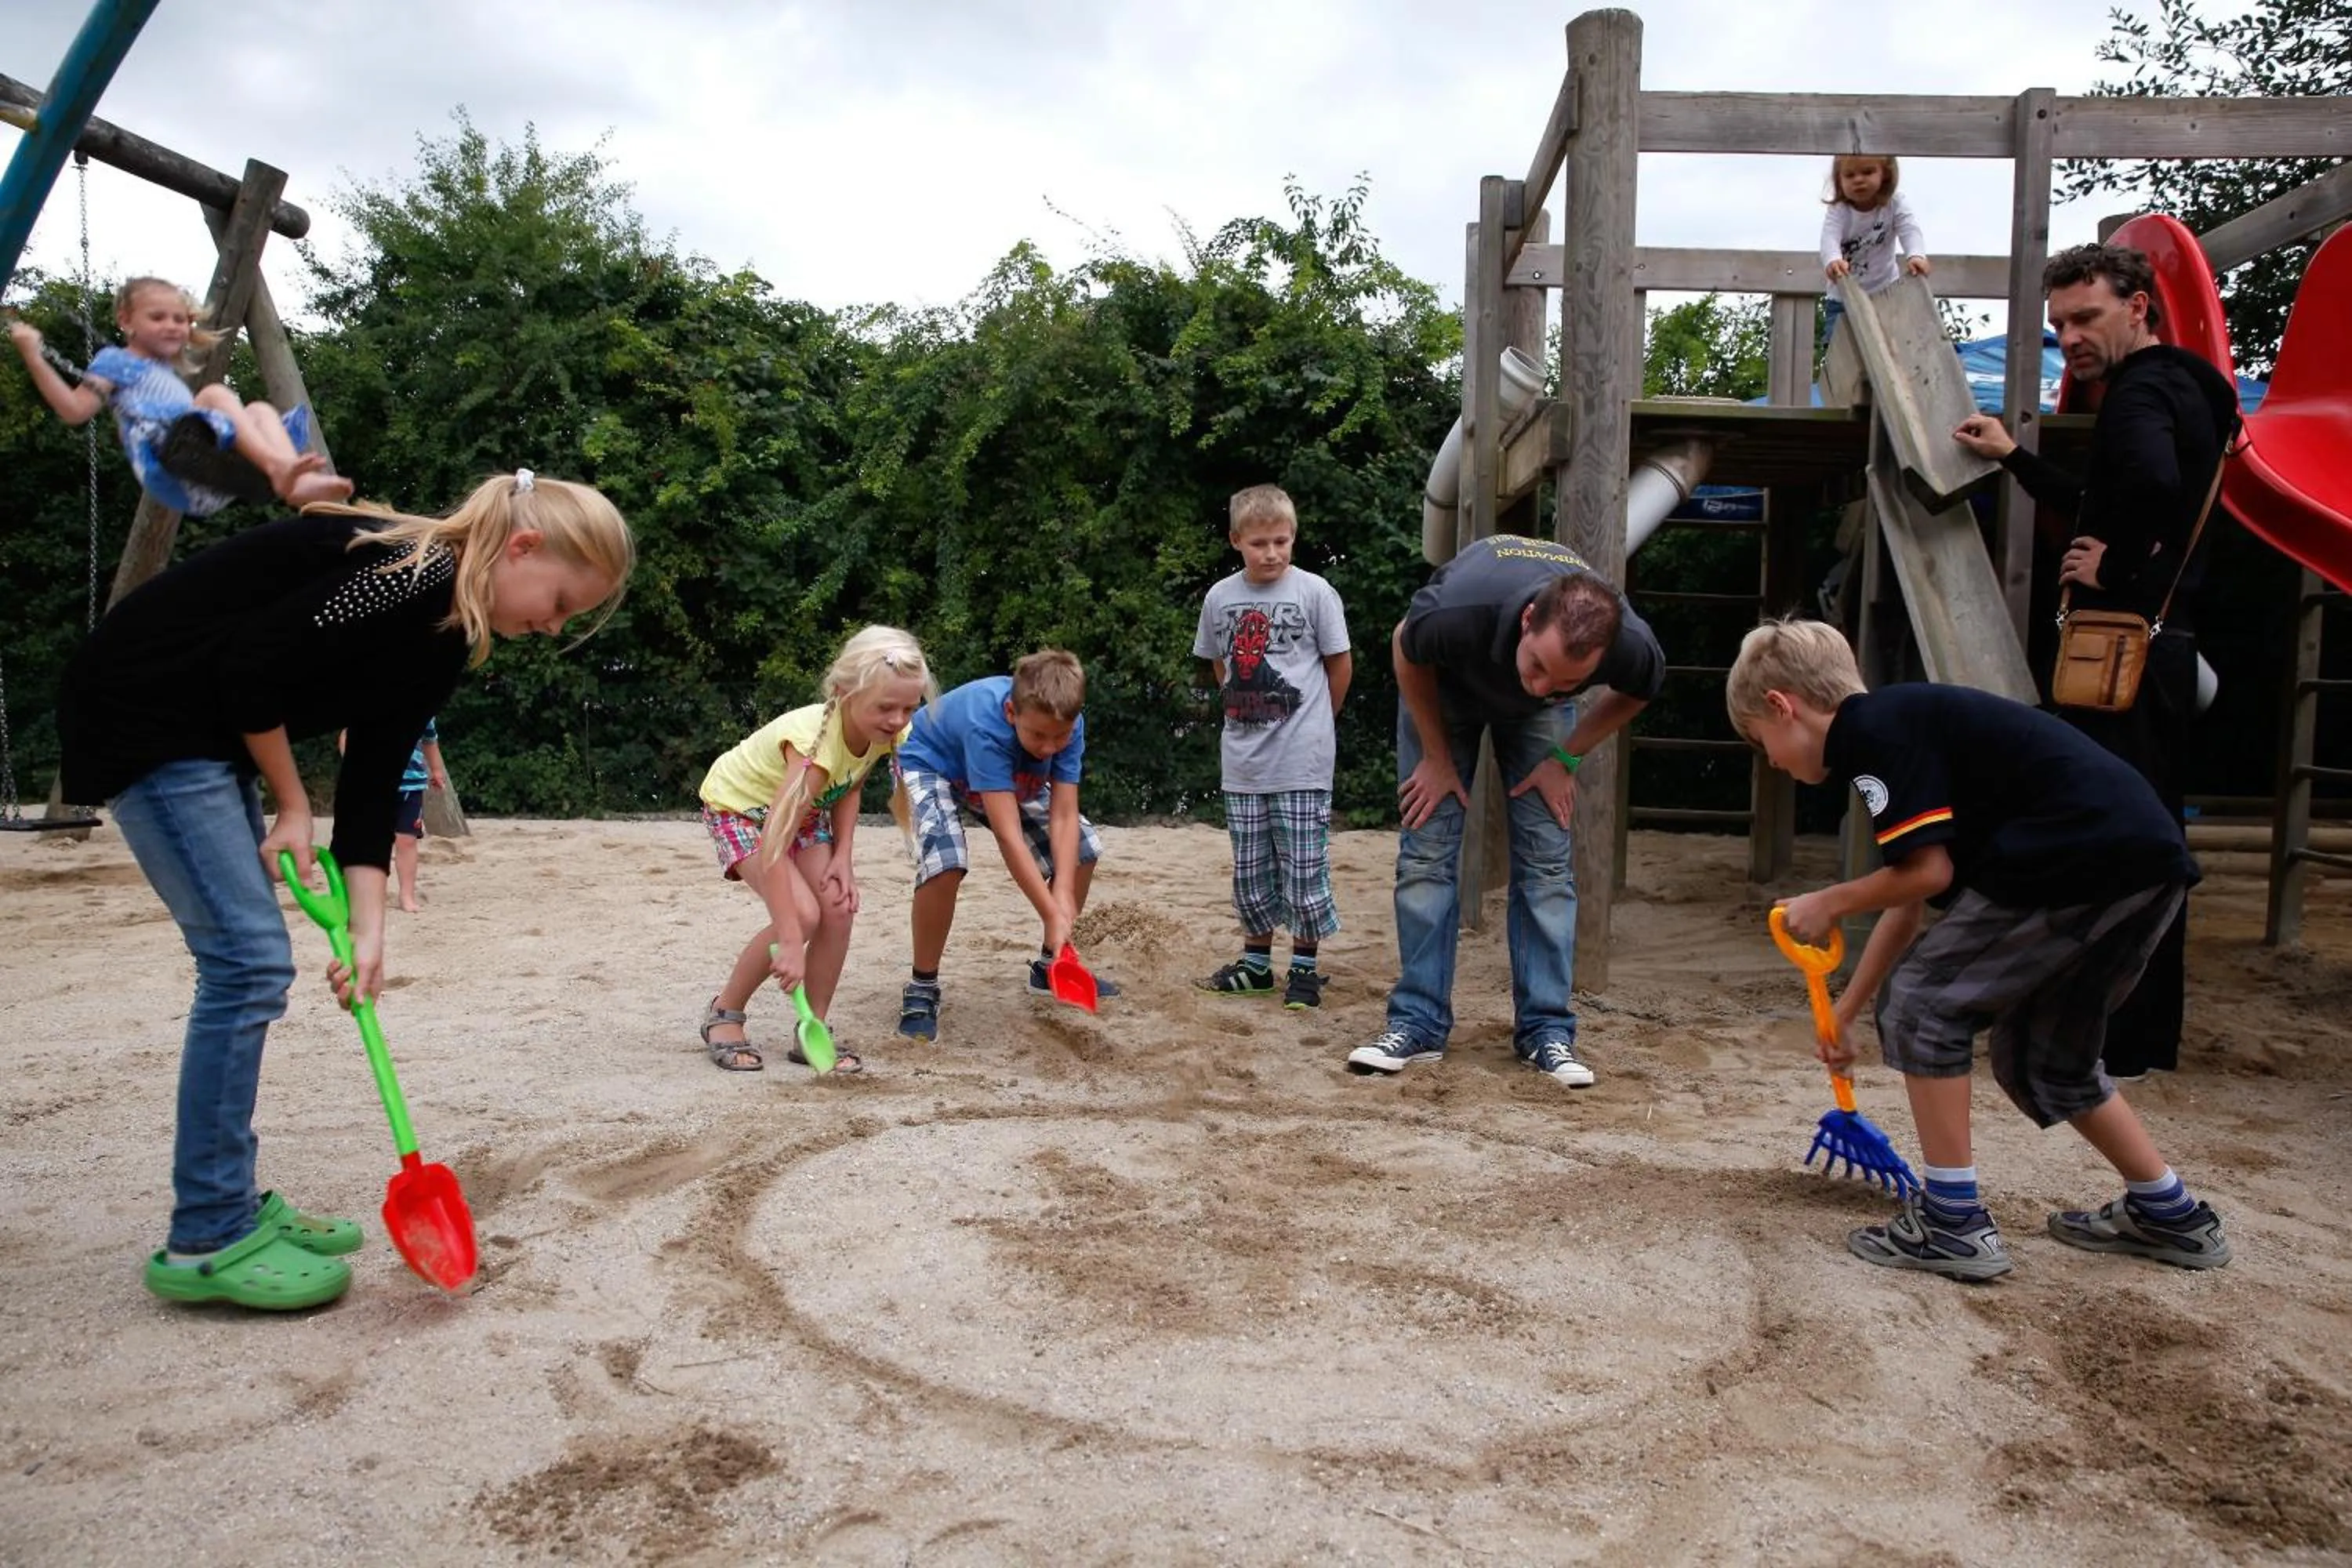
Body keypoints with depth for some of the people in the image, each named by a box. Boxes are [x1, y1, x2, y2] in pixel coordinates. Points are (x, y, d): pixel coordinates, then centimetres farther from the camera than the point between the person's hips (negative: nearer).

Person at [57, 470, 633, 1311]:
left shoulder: (443, 632, 5)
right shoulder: (406, 573, -23)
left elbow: (373, 778, 4)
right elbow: (249, 670, -22)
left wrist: (368, 928, -3)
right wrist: (292, 804, -8)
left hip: (212, 733, 10)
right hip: (144, 713, -10)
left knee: (249, 964, 9)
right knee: (247, 959, -11)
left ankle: (230, 1204, 19)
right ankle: (205, 1240, -1)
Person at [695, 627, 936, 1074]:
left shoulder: (885, 733, -20)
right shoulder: (816, 740, -41)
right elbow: (772, 845, -44)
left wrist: (842, 857, -14)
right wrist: (790, 942, -47)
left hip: (804, 808, 6)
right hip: (739, 805, -6)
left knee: (840, 910, -13)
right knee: (802, 915, -22)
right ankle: (723, 1015, -1)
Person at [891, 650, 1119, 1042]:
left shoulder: (1067, 724, -26)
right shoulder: (985, 724, -43)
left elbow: (1063, 816, -25)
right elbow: (1008, 835, -44)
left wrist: (1064, 897, -38)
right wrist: (1053, 915, -44)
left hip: (1010, 781, 6)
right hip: (928, 764, -6)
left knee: (1084, 847, -1)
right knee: (947, 860, -34)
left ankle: (1050, 966, 19)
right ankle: (922, 988, -14)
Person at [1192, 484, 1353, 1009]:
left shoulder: (1313, 592, -6)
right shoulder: (1220, 597, 5)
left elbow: (1340, 663, 2)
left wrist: (1315, 723, 8)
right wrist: (1245, 711, 11)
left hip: (1302, 760, -4)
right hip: (1242, 762, 4)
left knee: (1303, 869, 1)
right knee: (1250, 870, 13)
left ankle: (1305, 967, 14)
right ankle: (1256, 962, 27)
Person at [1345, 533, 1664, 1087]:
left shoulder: (1631, 645, -37)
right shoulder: (1455, 611, -45)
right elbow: (1406, 652, -18)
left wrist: (1566, 758, -12)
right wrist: (1437, 757, -13)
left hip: (1535, 719, 2)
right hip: (1445, 684, -1)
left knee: (1546, 858, -6)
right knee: (1427, 851, -8)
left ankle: (1545, 1028, 3)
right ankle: (1419, 1024, 0)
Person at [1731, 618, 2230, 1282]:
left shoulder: (1872, 729, -7)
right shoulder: (1903, 725, 23)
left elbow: (1927, 873, -13)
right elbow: (1907, 901, 28)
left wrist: (1829, 904, 5)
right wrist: (1844, 1012, 35)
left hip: (2082, 860, -10)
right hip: (2147, 858, 10)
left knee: (1922, 1002, 2)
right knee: (2044, 1058, 23)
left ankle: (1954, 1221, 7)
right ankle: (2171, 1214, 35)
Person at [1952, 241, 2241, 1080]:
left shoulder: (2141, 392, -13)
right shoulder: (2178, 389, 20)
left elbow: (2154, 480, -36)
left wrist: (2114, 572, -21)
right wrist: (2015, 459, 31)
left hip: (2123, 649, -11)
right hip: (2158, 647, 11)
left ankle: (2116, 1046, 1)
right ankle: (2147, 1034, 26)